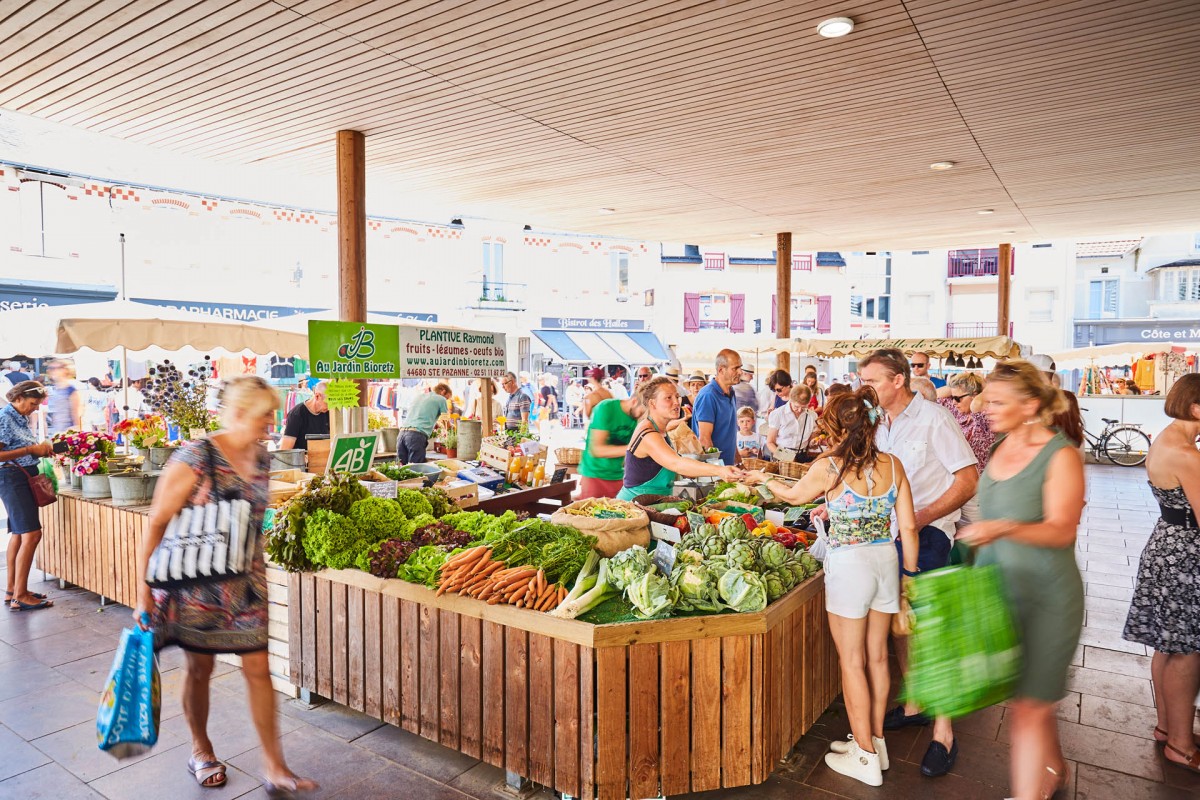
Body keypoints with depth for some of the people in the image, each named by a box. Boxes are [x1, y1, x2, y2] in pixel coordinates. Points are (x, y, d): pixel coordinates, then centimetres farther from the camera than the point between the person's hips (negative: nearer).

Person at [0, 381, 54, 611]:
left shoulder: (22, 419, 13)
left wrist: (42, 449, 5)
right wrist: (32, 449, -19)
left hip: (25, 478, 10)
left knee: (19, 534, 13)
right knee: (31, 535, -13)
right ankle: (20, 597, -7)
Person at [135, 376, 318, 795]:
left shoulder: (262, 459, 0)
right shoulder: (195, 458, -18)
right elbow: (156, 526, -14)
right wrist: (144, 592, -13)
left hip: (246, 583, 4)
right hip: (196, 584, -4)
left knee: (259, 669, 5)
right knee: (199, 669, 14)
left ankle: (276, 770, 15)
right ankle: (201, 751, 39)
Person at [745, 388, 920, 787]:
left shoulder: (828, 466, -14)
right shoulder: (893, 465, -2)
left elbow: (795, 495, 6)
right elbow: (909, 526, 1)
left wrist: (765, 478, 24)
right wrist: (911, 573, 13)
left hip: (848, 564, -5)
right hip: (887, 560, 6)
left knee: (852, 662, 8)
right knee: (877, 656, 18)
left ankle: (865, 758, 18)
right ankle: (875, 741, 33)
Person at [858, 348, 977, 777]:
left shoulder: (934, 419, -12)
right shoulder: (879, 424, 9)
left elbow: (968, 481, -13)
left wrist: (922, 517, -21)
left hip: (928, 532, -7)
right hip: (890, 532, 7)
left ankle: (943, 730, 3)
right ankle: (914, 704, 31)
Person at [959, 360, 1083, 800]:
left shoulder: (1061, 455, -14)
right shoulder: (999, 448, 6)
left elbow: (1061, 529, -22)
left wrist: (1004, 529, -38)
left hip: (1044, 597, -6)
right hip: (997, 587, 6)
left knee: (1029, 704, -2)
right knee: (1034, 695, 21)